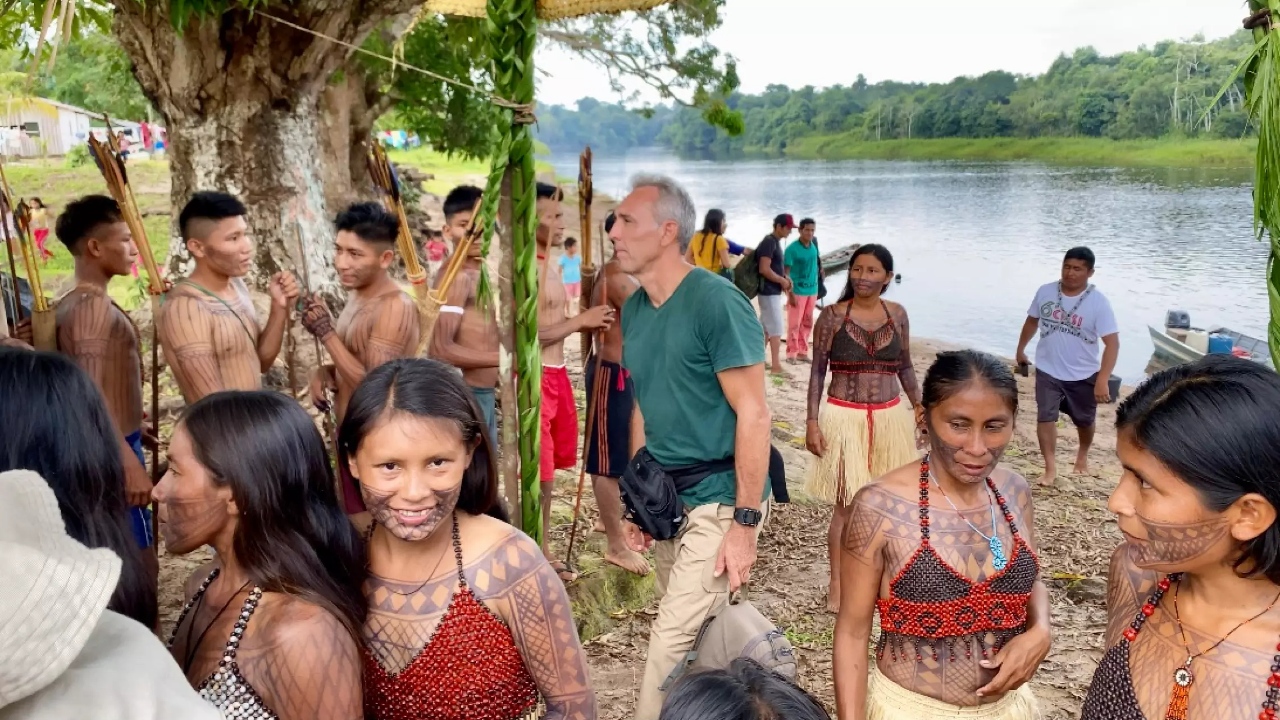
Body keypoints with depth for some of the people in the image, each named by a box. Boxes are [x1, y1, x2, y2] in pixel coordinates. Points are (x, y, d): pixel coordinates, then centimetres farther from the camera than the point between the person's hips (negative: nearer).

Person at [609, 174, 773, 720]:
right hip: (666, 498, 7)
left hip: (717, 498, -7)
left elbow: (753, 414, -18)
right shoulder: (634, 308, 5)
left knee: (673, 642, -6)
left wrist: (745, 523, -19)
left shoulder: (716, 301, -17)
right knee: (697, 629, 17)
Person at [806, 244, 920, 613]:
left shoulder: (897, 313, 5)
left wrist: (920, 406, 4)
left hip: (889, 417, 4)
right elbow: (817, 372, -4)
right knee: (847, 504, -1)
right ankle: (837, 585, 12)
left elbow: (905, 367, 14)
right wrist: (812, 423, -8)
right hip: (844, 417, -3)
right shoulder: (832, 315, -5)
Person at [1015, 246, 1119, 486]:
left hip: (1083, 375, -1)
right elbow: (1032, 320, 12)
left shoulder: (1098, 302, -18)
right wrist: (1021, 349, 20)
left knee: (1084, 421, 17)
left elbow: (1112, 343, -20)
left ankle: (1082, 455, 45)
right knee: (1045, 417, -9)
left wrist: (1103, 380, -28)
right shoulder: (1045, 292, -8)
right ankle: (1050, 468, 0)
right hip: (1048, 371, 1)